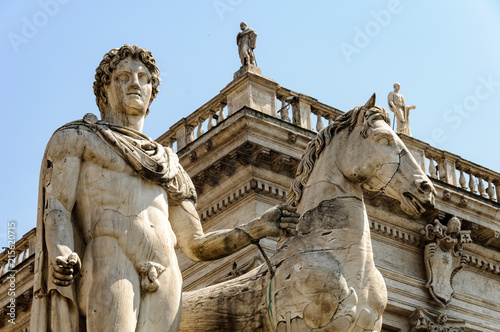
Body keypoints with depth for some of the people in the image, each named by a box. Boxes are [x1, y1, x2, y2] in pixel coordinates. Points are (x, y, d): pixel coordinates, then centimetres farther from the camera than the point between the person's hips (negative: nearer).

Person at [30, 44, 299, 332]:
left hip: (164, 276, 4)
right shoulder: (75, 138, 21)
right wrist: (61, 256, -17)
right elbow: (56, 208, 5)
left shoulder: (169, 166, 31)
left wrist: (259, 228, 11)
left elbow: (196, 246, 25)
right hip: (109, 263, -4)